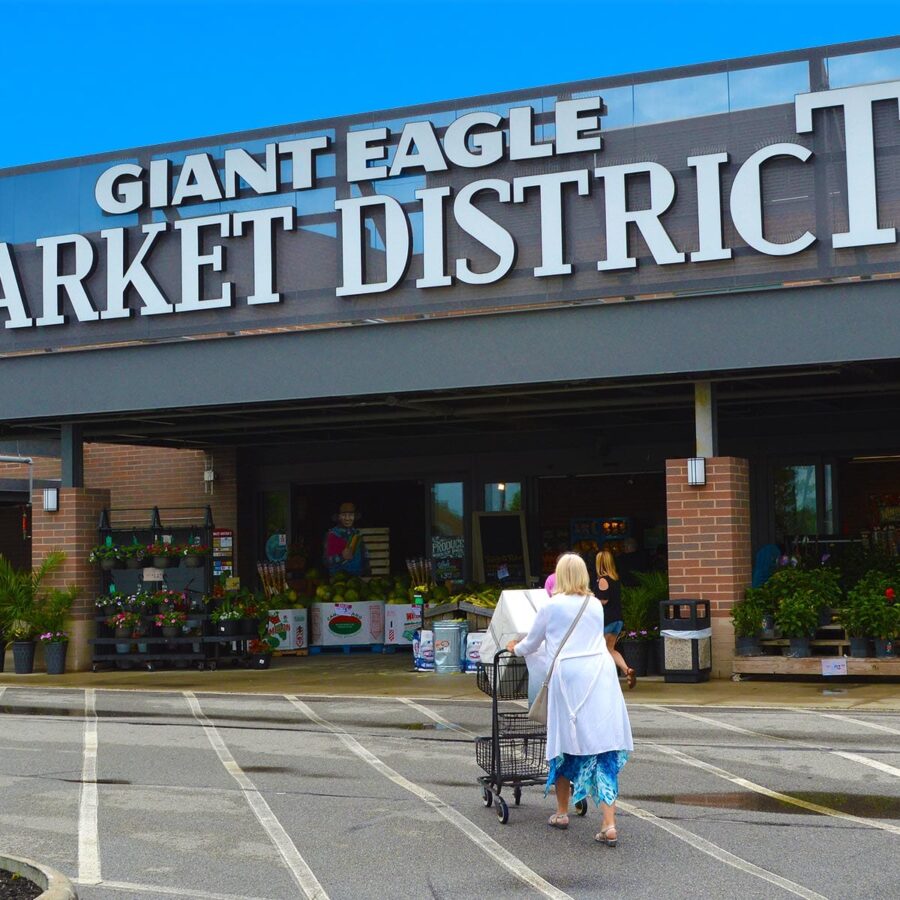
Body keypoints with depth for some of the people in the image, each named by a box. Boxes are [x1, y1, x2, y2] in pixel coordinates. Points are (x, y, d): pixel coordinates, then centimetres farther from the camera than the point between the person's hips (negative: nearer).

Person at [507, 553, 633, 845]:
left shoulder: (551, 606, 4)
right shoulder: (596, 605, 16)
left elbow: (532, 643, 16)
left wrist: (515, 649, 39)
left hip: (569, 675, -2)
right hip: (601, 674, 3)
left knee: (565, 742, 13)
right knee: (604, 746, -1)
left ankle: (562, 813, 27)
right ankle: (609, 826, -9)